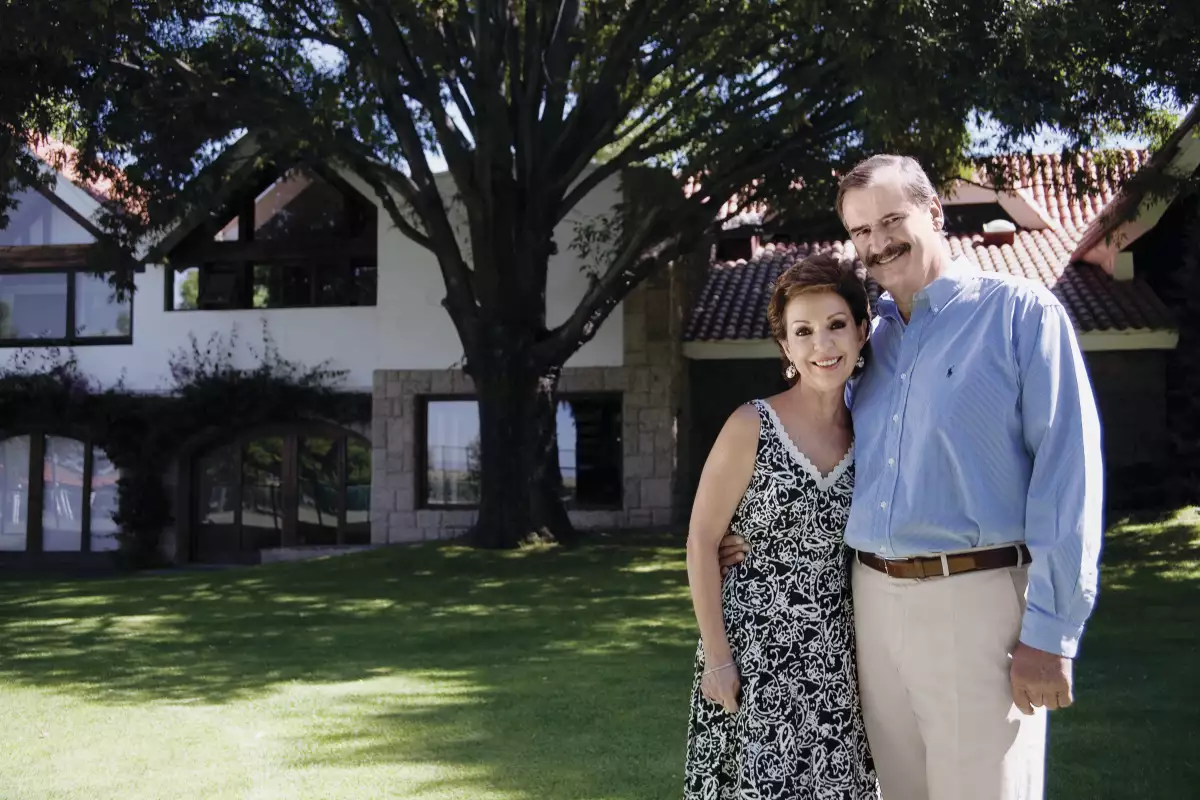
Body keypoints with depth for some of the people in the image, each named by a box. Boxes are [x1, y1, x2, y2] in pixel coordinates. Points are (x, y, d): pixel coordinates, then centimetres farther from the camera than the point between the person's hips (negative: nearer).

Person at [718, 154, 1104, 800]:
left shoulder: (1021, 313, -4)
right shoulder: (866, 339, 14)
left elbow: (1067, 473, -11)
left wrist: (1050, 632, -16)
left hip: (976, 600, -6)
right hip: (872, 600, 6)